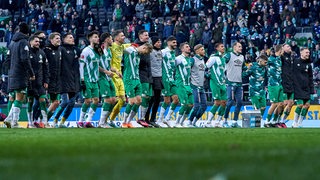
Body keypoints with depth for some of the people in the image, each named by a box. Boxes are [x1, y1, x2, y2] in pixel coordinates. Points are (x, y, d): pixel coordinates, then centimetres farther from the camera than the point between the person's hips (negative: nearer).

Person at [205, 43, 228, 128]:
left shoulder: (223, 59, 18)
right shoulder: (214, 57, -8)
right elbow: (206, 67, -11)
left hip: (222, 83, 8)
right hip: (215, 82, -8)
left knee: (224, 102, 2)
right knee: (217, 102, -12)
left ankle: (218, 122, 9)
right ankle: (208, 122, -7)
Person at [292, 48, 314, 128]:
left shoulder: (308, 65, 12)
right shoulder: (295, 62, -4)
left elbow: (310, 78, 16)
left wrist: (312, 89, 11)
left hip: (306, 88, 6)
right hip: (297, 87, -6)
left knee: (307, 104, 0)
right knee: (300, 104, -12)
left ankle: (300, 123, 11)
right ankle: (295, 124, 1)